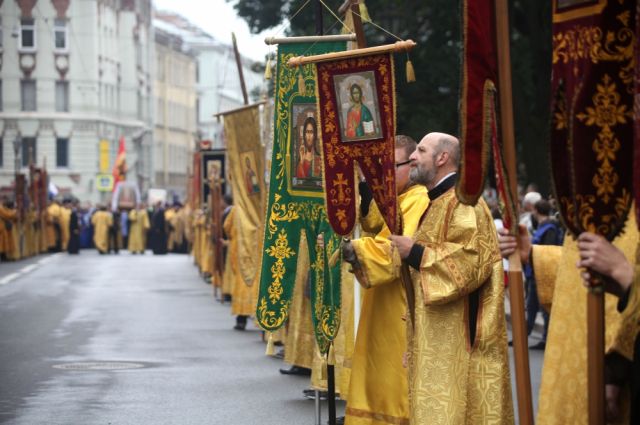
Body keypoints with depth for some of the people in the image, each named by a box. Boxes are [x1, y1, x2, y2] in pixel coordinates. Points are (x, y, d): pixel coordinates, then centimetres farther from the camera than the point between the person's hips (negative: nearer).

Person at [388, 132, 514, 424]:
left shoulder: (463, 202, -12)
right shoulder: (434, 203, 18)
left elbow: (472, 260, -25)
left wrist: (415, 253, -20)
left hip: (458, 335, -10)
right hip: (434, 335, 10)